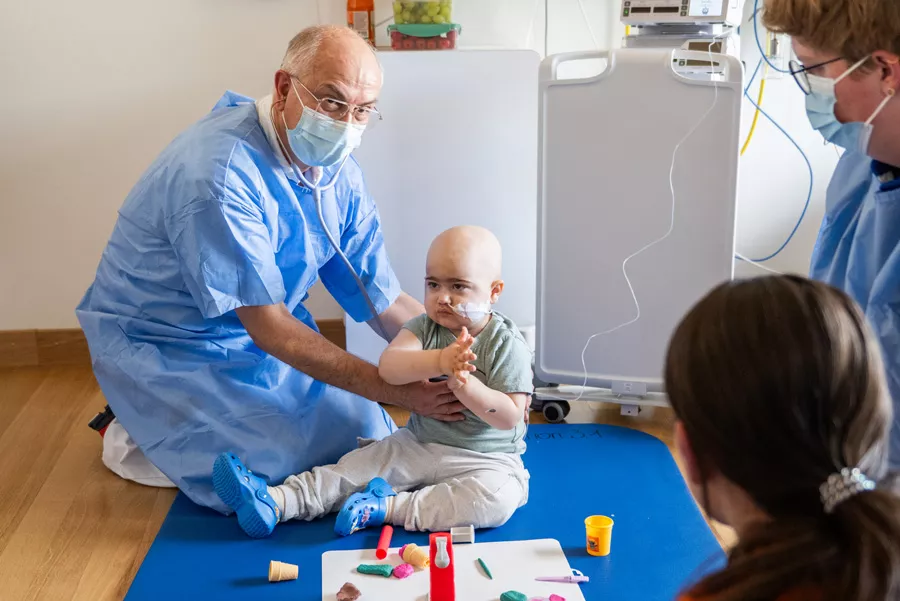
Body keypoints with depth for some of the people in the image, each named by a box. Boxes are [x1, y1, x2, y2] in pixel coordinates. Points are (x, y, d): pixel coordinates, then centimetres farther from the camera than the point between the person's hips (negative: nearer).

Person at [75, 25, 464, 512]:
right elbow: (268, 327, -30)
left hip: (267, 336, 8)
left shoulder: (339, 172, -5)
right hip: (167, 349, -8)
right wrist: (397, 390, -31)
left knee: (368, 436, 6)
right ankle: (132, 441, 5)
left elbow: (385, 303, -3)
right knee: (288, 462, -20)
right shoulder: (219, 174, -32)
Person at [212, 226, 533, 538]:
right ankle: (275, 501, -19)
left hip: (486, 459, -4)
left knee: (499, 497, -33)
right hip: (418, 444, 4)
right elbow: (388, 368, -23)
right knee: (352, 468, -7)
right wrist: (439, 361, -40)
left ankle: (389, 507, -31)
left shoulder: (507, 344, -13)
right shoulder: (424, 327, -2)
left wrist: (465, 385, -33)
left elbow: (509, 416, -18)